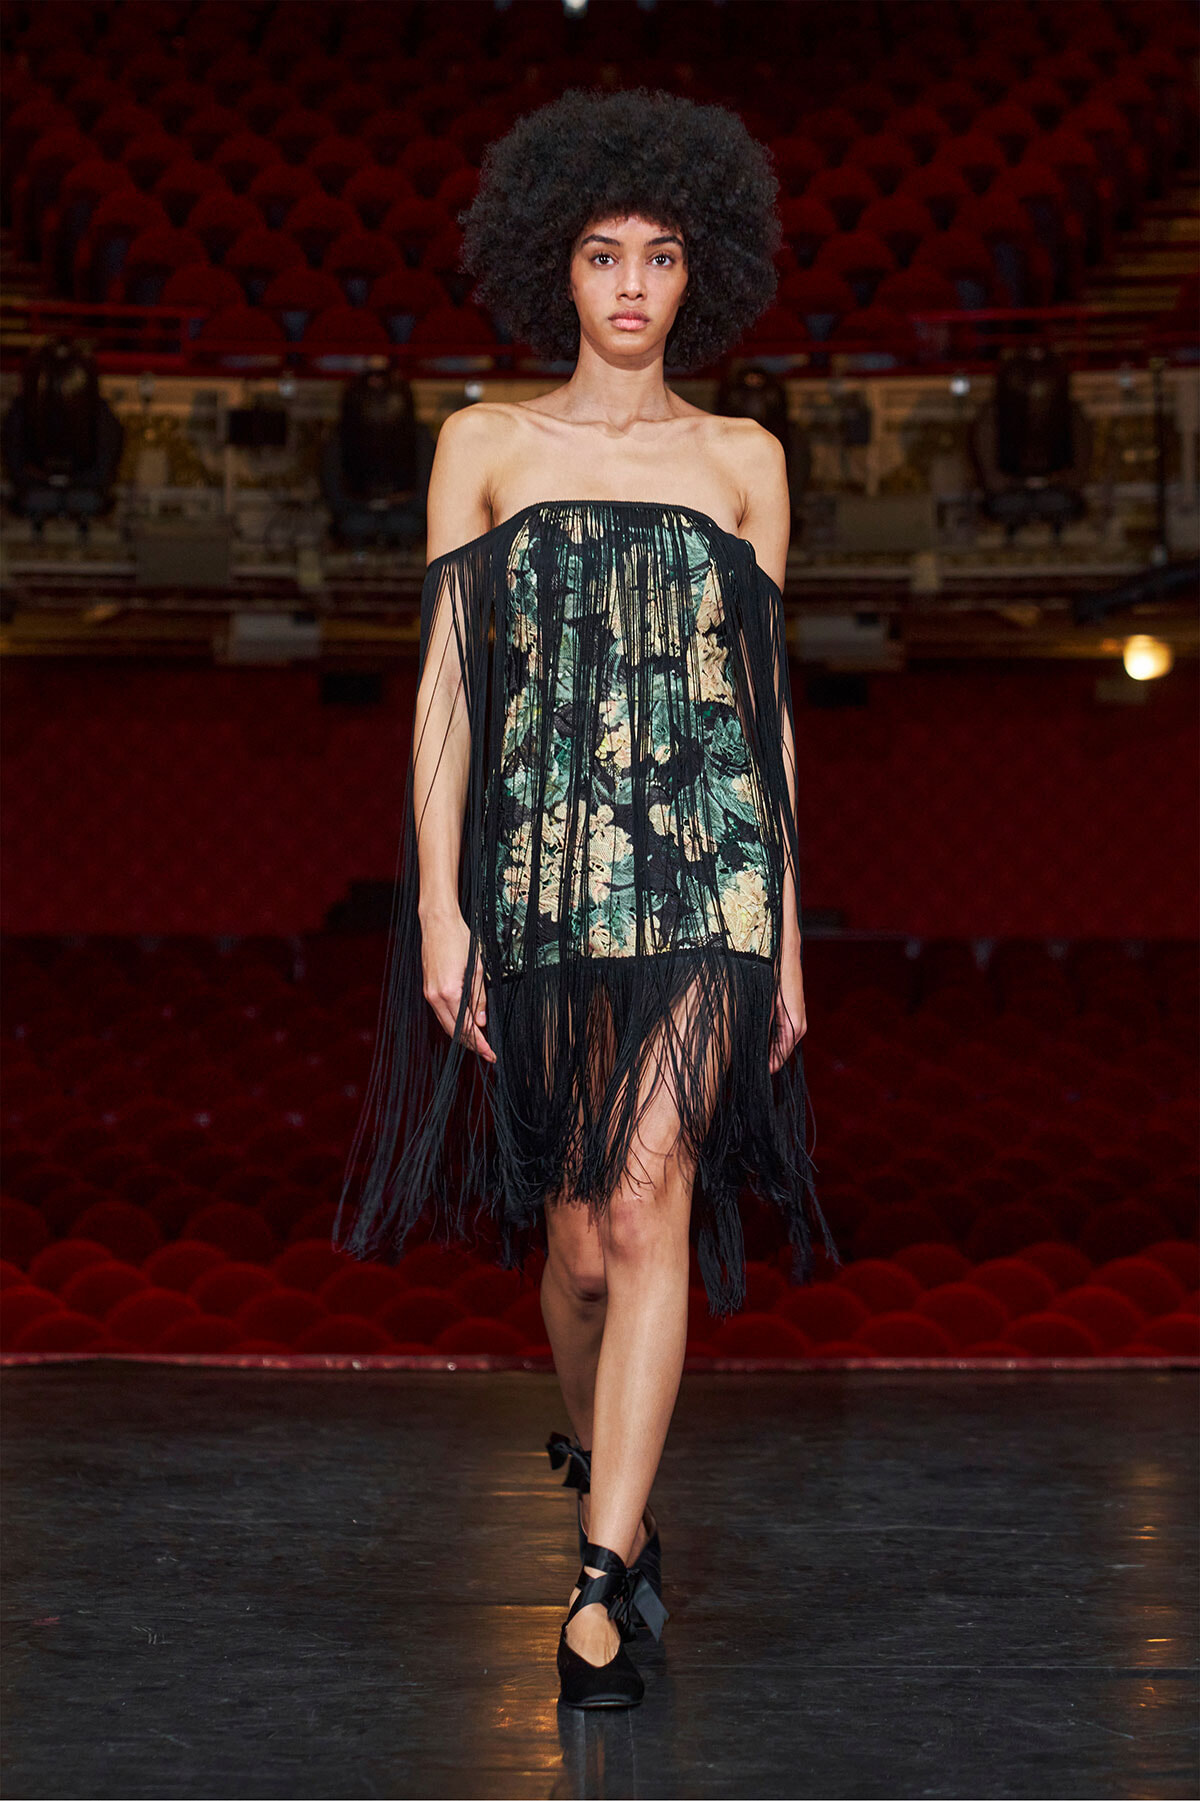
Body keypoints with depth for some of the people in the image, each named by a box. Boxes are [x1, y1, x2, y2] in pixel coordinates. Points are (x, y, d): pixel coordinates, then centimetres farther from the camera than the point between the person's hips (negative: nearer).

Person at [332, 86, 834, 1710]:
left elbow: (769, 699, 12)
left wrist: (791, 931, 8)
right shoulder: (485, 447, 9)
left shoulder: (742, 461, 11)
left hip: (708, 862, -1)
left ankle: (603, 1584, -16)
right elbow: (445, 682, 5)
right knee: (578, 1241, 7)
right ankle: (614, 1493, 36)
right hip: (541, 870, 1)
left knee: (648, 1204, -17)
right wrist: (439, 906, -4)